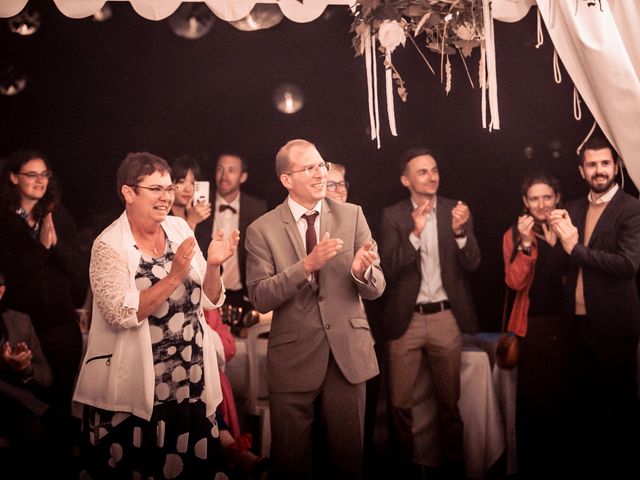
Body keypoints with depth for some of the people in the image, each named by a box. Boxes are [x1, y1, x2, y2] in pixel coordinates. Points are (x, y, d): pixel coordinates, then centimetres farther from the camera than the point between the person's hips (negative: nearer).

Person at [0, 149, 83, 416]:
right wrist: (41, 245, -22)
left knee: (64, 393, 11)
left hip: (62, 320, 2)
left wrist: (56, 242, -19)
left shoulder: (58, 215, 2)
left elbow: (75, 267, -2)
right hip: (22, 321, -2)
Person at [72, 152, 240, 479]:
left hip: (191, 383, 5)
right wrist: (174, 276, -24)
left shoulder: (180, 228, 4)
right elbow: (122, 314, -20)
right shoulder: (109, 245, -10)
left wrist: (213, 265, -13)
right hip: (136, 391, -4)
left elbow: (209, 301, 5)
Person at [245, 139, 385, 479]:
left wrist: (362, 271, -24)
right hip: (294, 359, -1)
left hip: (347, 355, 2)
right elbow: (260, 298, -12)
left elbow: (376, 289, -1)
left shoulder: (352, 215, 2)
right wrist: (307, 265, -24)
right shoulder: (262, 230, -3)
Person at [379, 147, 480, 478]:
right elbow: (389, 269, -10)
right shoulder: (392, 216, -2)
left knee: (449, 401, 13)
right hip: (405, 319, -1)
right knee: (400, 402, 5)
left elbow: (472, 264, -4)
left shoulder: (456, 211, 2)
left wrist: (459, 231, -23)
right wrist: (415, 233, -24)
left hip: (446, 317, 1)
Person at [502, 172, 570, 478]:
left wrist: (563, 241, -10)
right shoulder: (515, 234, 1)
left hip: (567, 322, 2)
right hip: (534, 324, -2)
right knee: (532, 397, -2)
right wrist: (525, 243, -19)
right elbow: (514, 282, -11)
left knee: (563, 394, 7)